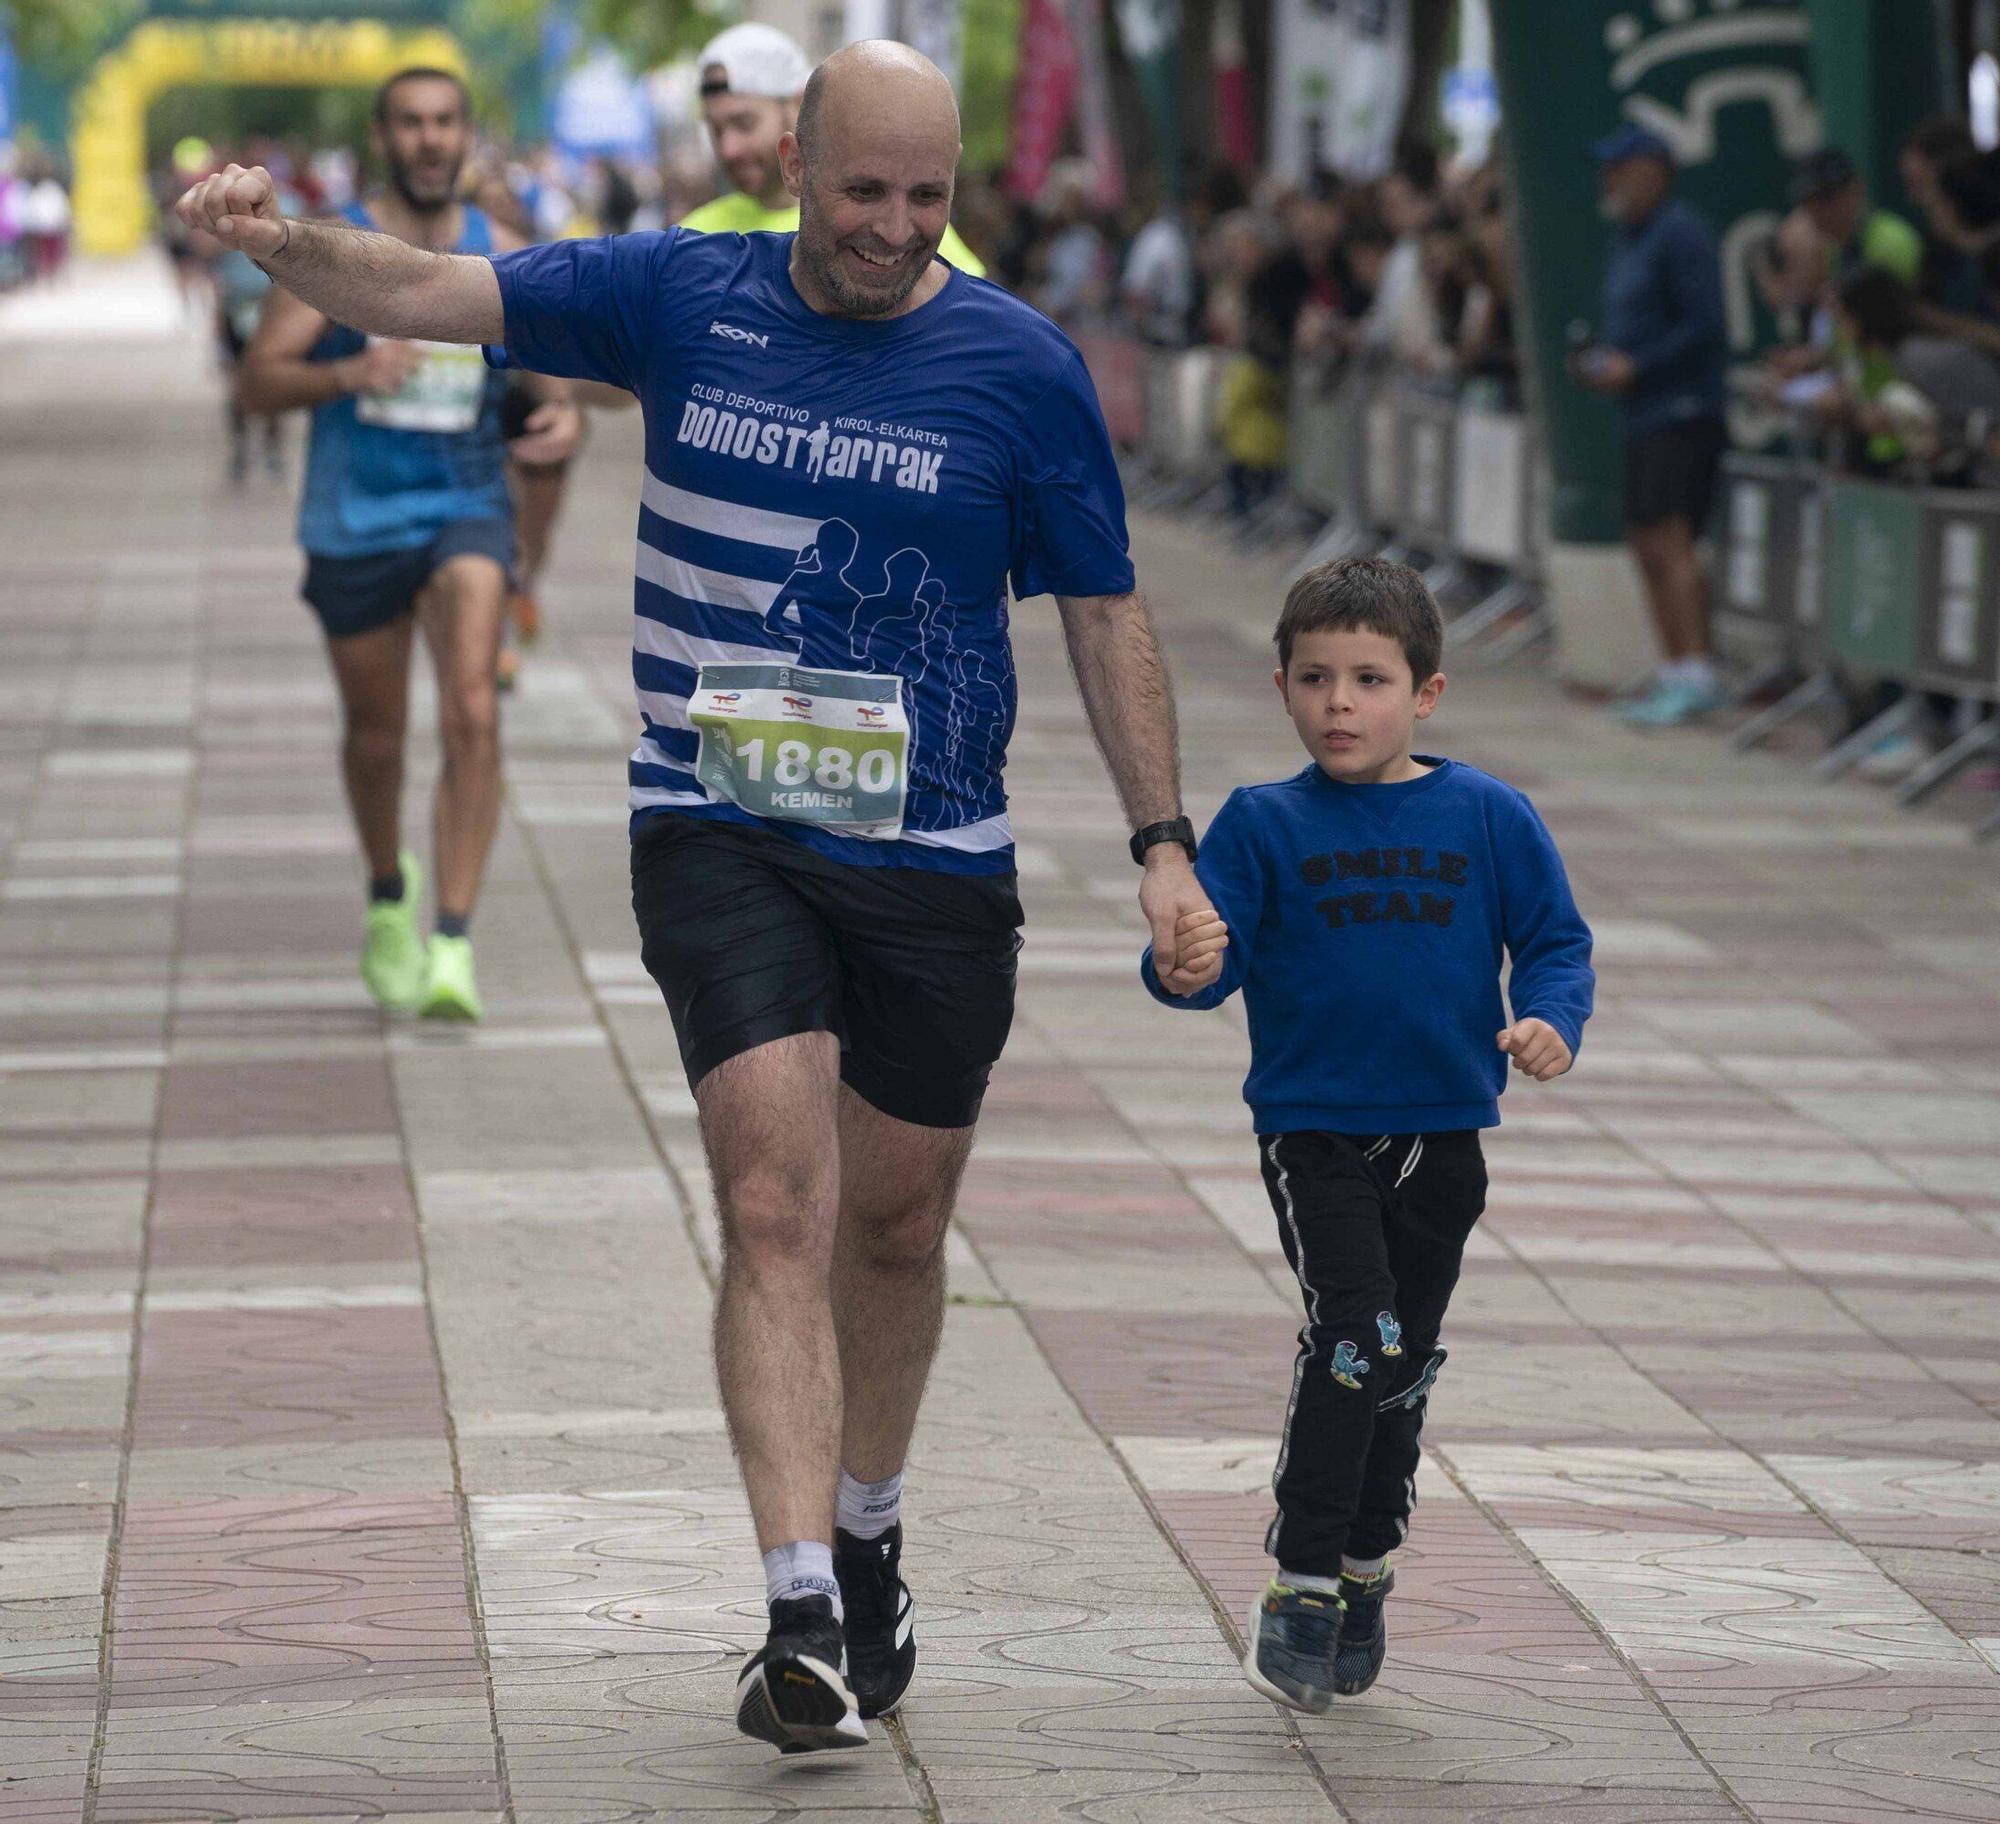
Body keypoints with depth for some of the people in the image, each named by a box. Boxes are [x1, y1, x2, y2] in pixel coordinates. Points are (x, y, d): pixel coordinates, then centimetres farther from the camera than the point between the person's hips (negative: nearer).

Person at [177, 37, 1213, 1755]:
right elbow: (431, 293, -3)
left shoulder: (1021, 366, -1)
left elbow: (1106, 610, 6)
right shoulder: (682, 298, 0)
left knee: (896, 1229, 13)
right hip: (720, 839, -1)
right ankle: (803, 1613, -20)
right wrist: (287, 242, -23)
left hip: (937, 864, 1)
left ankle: (868, 1540, 37)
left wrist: (1162, 841, 3)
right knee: (777, 1203, -16)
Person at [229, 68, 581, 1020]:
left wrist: (565, 416, -17)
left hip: (466, 506, 0)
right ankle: (389, 896, 44)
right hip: (354, 518, 0)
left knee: (472, 709, -21)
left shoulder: (503, 257, 2)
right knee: (374, 732, 15)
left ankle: (452, 944, -24)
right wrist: (347, 374, -28)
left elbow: (554, 374, 8)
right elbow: (257, 381, -8)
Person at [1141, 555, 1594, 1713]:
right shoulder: (1264, 825, -3)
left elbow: (1556, 941, 5)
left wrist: (1551, 1024, -14)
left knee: (1405, 1360, 14)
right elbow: (1215, 952, -7)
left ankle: (1366, 1568, 35)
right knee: (1357, 1333, -20)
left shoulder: (1489, 819, 0)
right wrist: (1188, 967, -30)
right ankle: (1301, 1583, -10)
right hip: (1313, 1129, -3)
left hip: (1441, 1138, 3)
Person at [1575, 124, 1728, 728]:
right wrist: (1597, 359, 9)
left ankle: (1698, 675, -18)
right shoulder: (1626, 241, 20)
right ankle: (1673, 672, 16)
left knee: (1669, 541, -16)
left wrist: (1635, 367, -19)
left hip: (1682, 411, -10)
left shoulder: (1680, 235, -11)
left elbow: (1705, 325, -18)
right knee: (1647, 546, 11)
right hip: (1643, 414, 10)